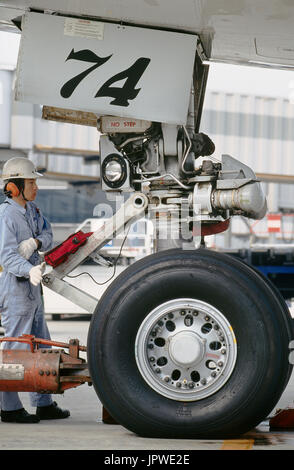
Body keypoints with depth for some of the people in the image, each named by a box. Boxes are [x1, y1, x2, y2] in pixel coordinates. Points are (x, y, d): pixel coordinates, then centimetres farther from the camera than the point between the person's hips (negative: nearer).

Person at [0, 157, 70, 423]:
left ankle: (44, 404, 24)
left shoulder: (31, 209, 10)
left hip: (33, 287, 10)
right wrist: (29, 271, -44)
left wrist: (35, 242, -17)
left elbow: (48, 235, 5)